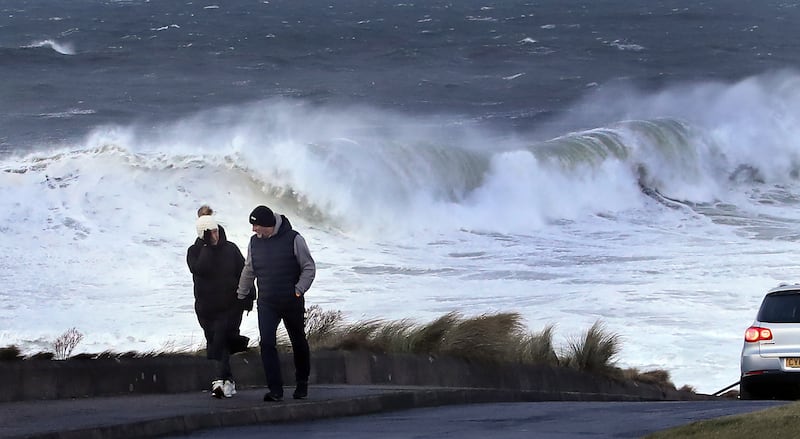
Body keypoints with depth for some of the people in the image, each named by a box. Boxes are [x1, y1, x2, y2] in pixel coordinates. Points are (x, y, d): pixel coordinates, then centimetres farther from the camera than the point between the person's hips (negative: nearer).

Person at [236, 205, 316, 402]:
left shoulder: (293, 239, -9)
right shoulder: (254, 242, 4)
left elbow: (309, 268, -5)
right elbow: (249, 271, 18)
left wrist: (299, 289, -17)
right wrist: (241, 295, 20)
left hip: (292, 302, -2)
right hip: (266, 303, 3)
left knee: (299, 343, 11)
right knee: (267, 343, -12)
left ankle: (302, 384, 29)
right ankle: (275, 389, -12)